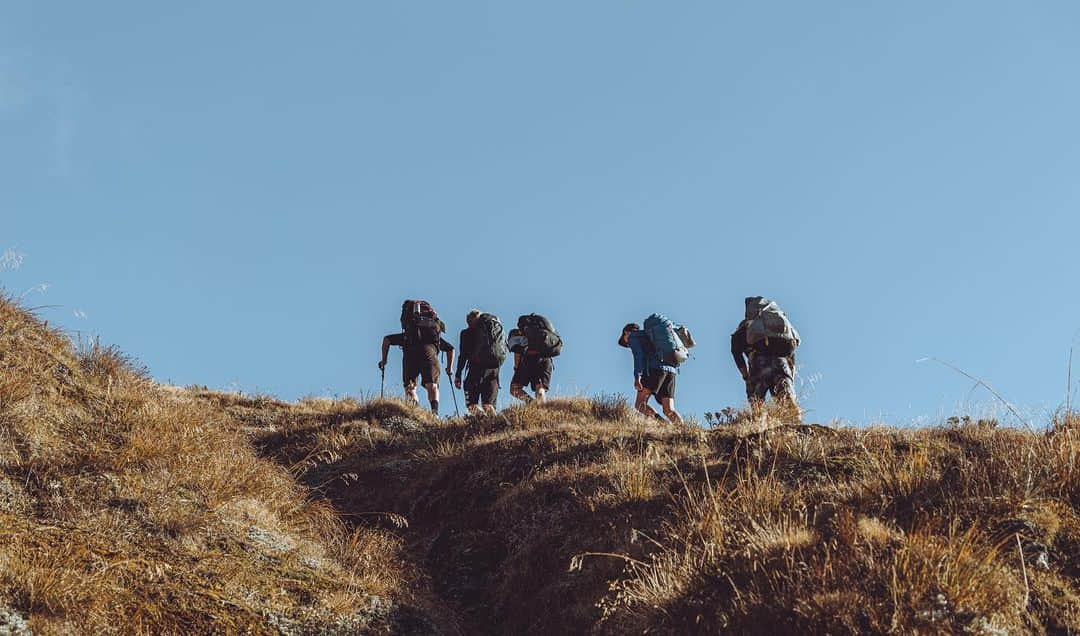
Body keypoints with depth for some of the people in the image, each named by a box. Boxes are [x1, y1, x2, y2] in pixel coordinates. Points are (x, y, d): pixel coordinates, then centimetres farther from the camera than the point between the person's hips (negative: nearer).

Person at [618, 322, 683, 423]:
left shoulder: (632, 336, 16)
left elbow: (638, 354, -4)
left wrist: (637, 377, -14)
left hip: (655, 369, -7)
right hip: (671, 370, 7)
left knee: (640, 404, -10)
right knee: (669, 410, 0)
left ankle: (663, 424, -32)